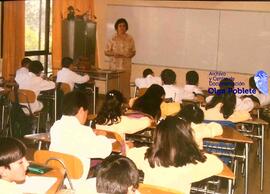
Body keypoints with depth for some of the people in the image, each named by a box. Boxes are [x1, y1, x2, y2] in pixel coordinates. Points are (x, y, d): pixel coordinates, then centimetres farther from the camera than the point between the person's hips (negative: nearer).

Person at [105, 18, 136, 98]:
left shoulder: (130, 39, 6)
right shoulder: (112, 38, 2)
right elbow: (106, 52, 4)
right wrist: (114, 54, -14)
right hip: (115, 65, -1)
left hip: (126, 66, 1)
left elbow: (133, 51, 12)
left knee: (125, 85, -1)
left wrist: (131, 54, -10)